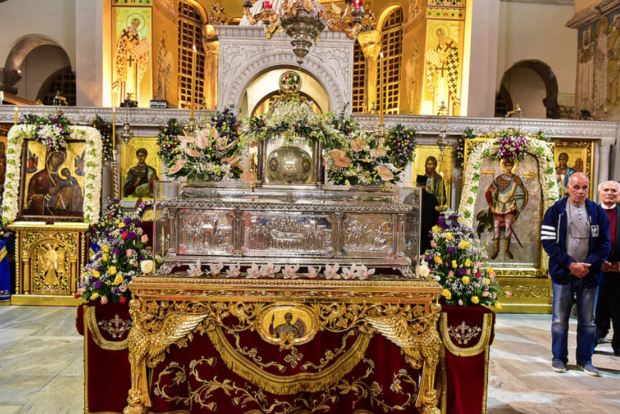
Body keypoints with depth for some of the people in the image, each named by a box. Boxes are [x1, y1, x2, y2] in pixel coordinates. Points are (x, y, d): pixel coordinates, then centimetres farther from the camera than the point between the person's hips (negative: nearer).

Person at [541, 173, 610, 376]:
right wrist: (570, 264, -13)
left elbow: (605, 243, 5)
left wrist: (589, 264, -10)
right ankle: (559, 357, 19)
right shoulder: (555, 211, -1)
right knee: (560, 319, 6)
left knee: (588, 320, 10)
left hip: (589, 274, 2)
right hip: (563, 273, -2)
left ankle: (585, 359, 24)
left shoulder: (598, 212, 5)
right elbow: (548, 241, -5)